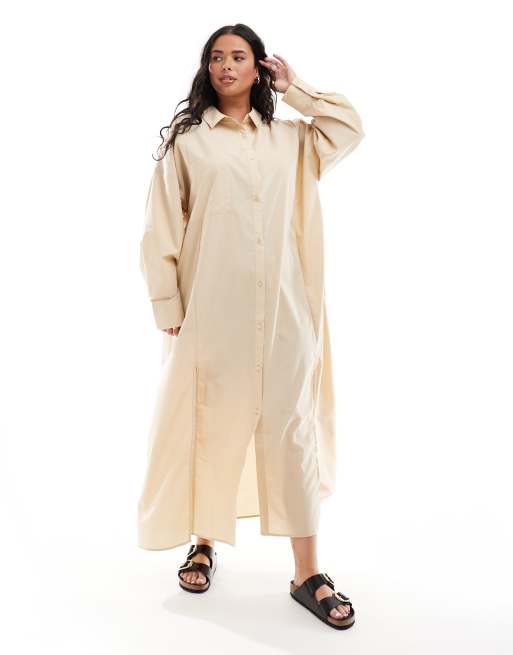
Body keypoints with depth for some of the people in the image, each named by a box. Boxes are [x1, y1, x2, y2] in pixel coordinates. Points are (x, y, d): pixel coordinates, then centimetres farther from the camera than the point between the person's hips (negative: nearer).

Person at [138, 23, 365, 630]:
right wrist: (168, 308, -6)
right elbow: (162, 232, 1)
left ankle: (307, 574, 7)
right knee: (210, 426, 5)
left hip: (281, 312, 2)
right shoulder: (186, 140, 6)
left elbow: (351, 128, 14)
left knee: (290, 429, 0)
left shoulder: (289, 139, 16)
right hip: (211, 312, -2)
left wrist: (295, 88, 14)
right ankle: (204, 543, 27)